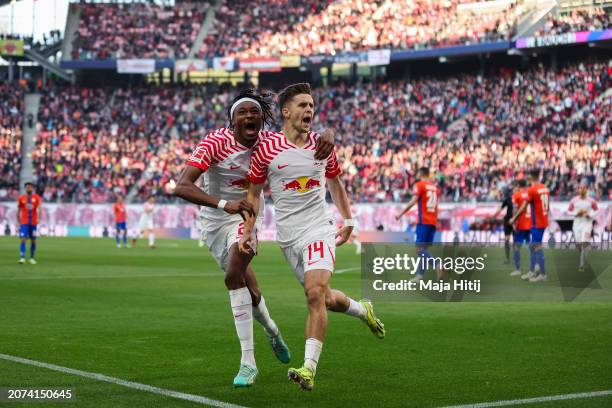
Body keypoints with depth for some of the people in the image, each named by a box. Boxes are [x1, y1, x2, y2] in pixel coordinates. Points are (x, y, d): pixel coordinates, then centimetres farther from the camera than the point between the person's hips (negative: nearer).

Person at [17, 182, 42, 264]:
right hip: (24, 223, 0)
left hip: (33, 223, 0)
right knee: (23, 239, -13)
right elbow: (19, 211, 11)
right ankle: (22, 257, -16)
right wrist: (19, 222, 10)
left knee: (33, 241, 7)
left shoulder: (37, 198, 0)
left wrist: (39, 217, -30)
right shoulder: (21, 198, 4)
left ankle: (32, 258, 20)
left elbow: (39, 208, -14)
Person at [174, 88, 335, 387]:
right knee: (247, 288, 5)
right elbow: (181, 186, -35)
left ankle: (248, 363, -17)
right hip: (214, 218, 0)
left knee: (234, 277, -23)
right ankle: (272, 330, 40)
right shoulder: (215, 143, -25)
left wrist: (327, 139, -29)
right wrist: (224, 204, -49)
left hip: (247, 214, 0)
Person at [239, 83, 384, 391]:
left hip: (319, 230, 0)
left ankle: (309, 369, -19)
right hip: (288, 236, 0)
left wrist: (347, 220, 21)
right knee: (324, 299, 8)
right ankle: (363, 310, 42)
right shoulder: (266, 148, -4)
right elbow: (254, 192, 6)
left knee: (316, 294, -20)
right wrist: (248, 232, 0)